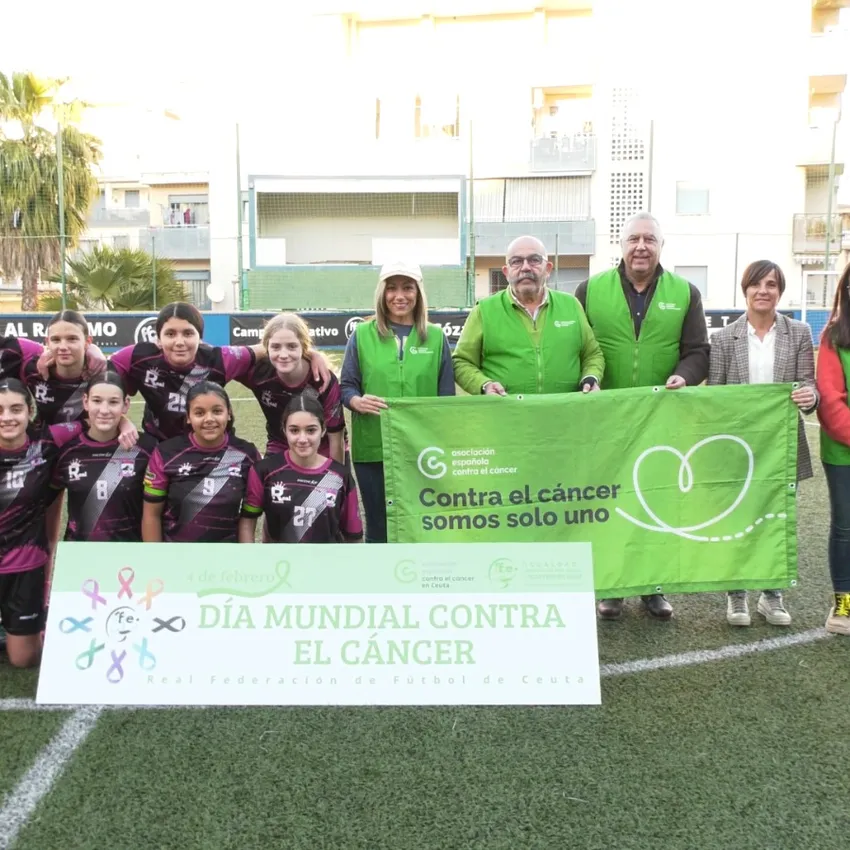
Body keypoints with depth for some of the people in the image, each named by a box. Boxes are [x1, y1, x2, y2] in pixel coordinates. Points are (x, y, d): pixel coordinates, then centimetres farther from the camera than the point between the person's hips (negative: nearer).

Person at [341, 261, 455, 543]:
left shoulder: (436, 337, 6)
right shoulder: (362, 335, 3)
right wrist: (358, 402, -18)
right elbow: (346, 386, 5)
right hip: (373, 448, 0)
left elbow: (446, 395, 7)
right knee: (378, 528, 10)